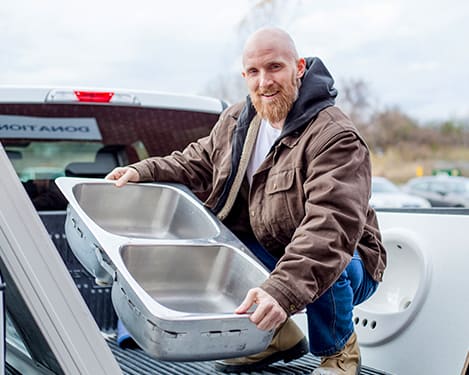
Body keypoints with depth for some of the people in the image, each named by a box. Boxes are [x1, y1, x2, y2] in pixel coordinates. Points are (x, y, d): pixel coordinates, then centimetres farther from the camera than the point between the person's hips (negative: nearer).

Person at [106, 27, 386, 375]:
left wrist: (281, 291, -52)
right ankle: (279, 336, 4)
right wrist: (144, 171, -1)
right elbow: (198, 161, 17)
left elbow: (330, 228, -39)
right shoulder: (235, 121, -1)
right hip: (264, 254, 6)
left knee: (325, 269, -40)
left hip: (341, 262, -6)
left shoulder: (336, 137, -26)